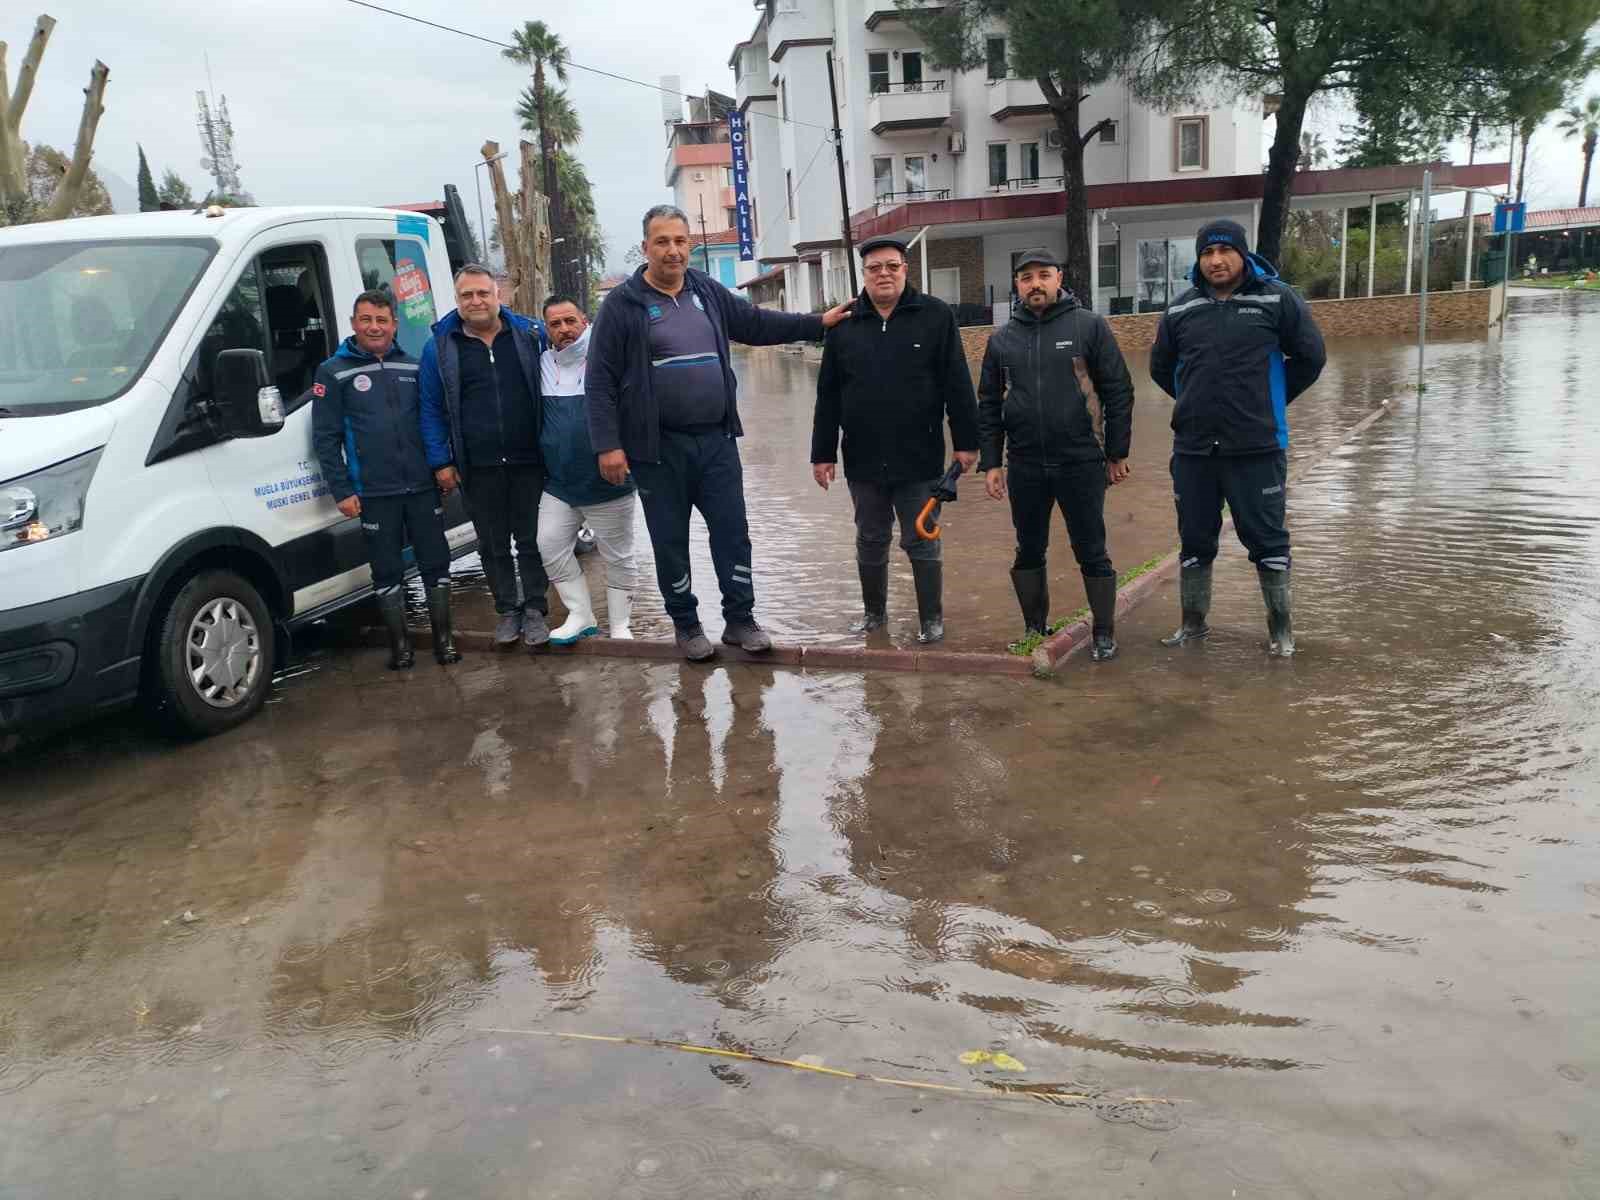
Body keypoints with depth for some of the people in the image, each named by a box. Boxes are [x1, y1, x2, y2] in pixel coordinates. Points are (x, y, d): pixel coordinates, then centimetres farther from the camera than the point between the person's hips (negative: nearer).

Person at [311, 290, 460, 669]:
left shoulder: (412, 368, 10)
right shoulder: (334, 373, 0)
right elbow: (325, 438, -2)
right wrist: (341, 491, -7)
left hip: (423, 487, 3)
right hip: (374, 494, -3)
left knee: (436, 563, 6)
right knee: (387, 570, 5)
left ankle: (444, 637, 18)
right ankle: (399, 643, 17)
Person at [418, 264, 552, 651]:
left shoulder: (531, 336, 3)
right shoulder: (440, 347, 4)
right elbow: (431, 410, 6)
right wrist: (441, 462, -1)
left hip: (528, 462, -1)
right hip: (476, 469, 1)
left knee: (532, 540, 5)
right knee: (493, 545, 9)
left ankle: (535, 610, 16)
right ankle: (507, 611, 22)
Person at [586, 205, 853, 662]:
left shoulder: (708, 292, 8)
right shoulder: (623, 304, -6)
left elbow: (757, 324, 21)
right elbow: (600, 381, -8)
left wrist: (817, 323, 19)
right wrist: (608, 444, -15)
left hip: (717, 440, 4)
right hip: (658, 448, -4)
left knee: (733, 534, 6)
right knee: (671, 543, 7)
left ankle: (740, 620, 20)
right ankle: (686, 625, 23)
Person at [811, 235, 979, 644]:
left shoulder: (936, 315, -2)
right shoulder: (844, 325, 4)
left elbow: (957, 384, -3)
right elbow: (828, 396, 6)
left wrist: (966, 441, -6)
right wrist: (823, 453, 4)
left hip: (920, 459, -2)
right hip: (863, 460, 3)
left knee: (922, 542, 6)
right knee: (871, 541, 14)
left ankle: (931, 618, 20)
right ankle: (874, 611, 31)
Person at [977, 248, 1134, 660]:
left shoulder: (1089, 326, -2)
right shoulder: (1002, 339, 9)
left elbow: (1118, 392, -1)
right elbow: (989, 406, 11)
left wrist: (1117, 453, -3)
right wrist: (990, 463, 6)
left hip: (1082, 463, -3)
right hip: (1024, 467, 3)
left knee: (1091, 552, 4)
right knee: (1029, 551, 12)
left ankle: (1104, 633, 17)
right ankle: (1034, 629, 26)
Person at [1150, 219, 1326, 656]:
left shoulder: (1277, 299, -3)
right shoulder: (1181, 309, 6)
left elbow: (1310, 357, 3)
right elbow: (1161, 367, 19)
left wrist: (1269, 401, 6)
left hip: (1257, 448, -3)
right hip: (1192, 450, 3)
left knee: (1267, 539, 5)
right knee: (1194, 540, 12)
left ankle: (1281, 627, 18)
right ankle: (1194, 622, 26)